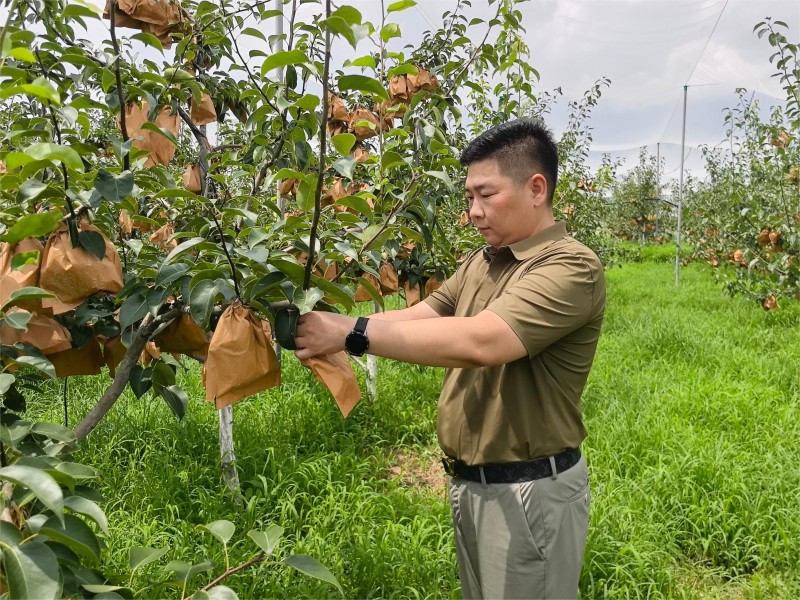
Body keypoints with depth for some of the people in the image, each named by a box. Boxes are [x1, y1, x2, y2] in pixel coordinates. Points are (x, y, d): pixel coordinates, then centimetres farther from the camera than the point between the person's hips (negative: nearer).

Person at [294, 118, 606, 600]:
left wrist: (353, 333, -31)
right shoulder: (482, 262, 7)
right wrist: (328, 329, -12)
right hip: (470, 483, 8)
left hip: (530, 491, -7)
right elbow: (421, 315, 3)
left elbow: (480, 342, -33)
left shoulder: (572, 267, -20)